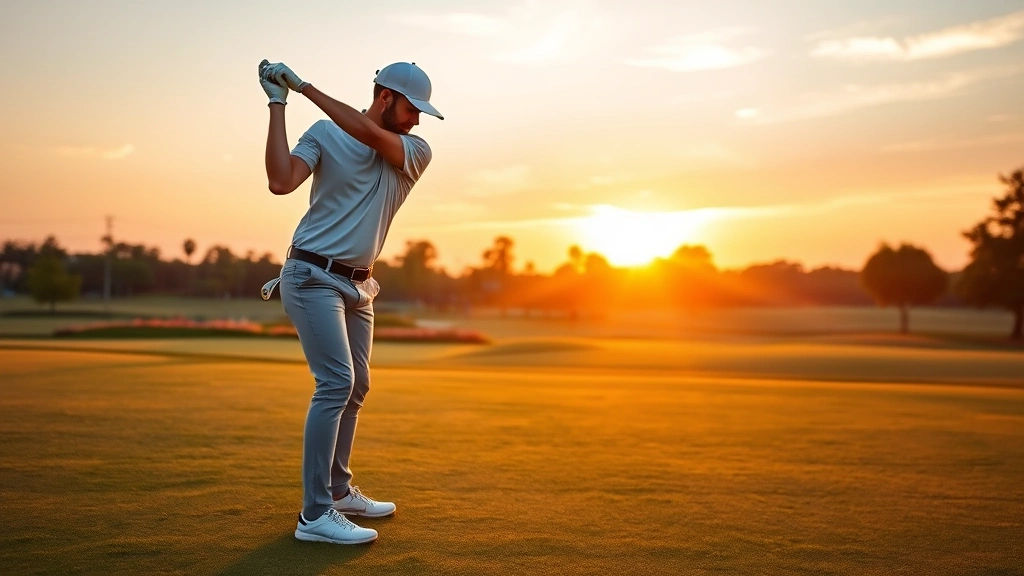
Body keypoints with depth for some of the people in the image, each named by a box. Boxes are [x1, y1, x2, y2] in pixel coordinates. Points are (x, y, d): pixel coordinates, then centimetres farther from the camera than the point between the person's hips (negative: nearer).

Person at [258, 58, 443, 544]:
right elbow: (281, 182, -20)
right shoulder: (324, 133, -5)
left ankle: (338, 490, 32)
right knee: (336, 382, -17)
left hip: (357, 285, 7)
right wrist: (278, 103, -18)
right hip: (313, 279, -6)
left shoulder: (417, 152, 2)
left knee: (355, 387, 15)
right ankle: (315, 516, -14)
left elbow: (370, 134, -17)